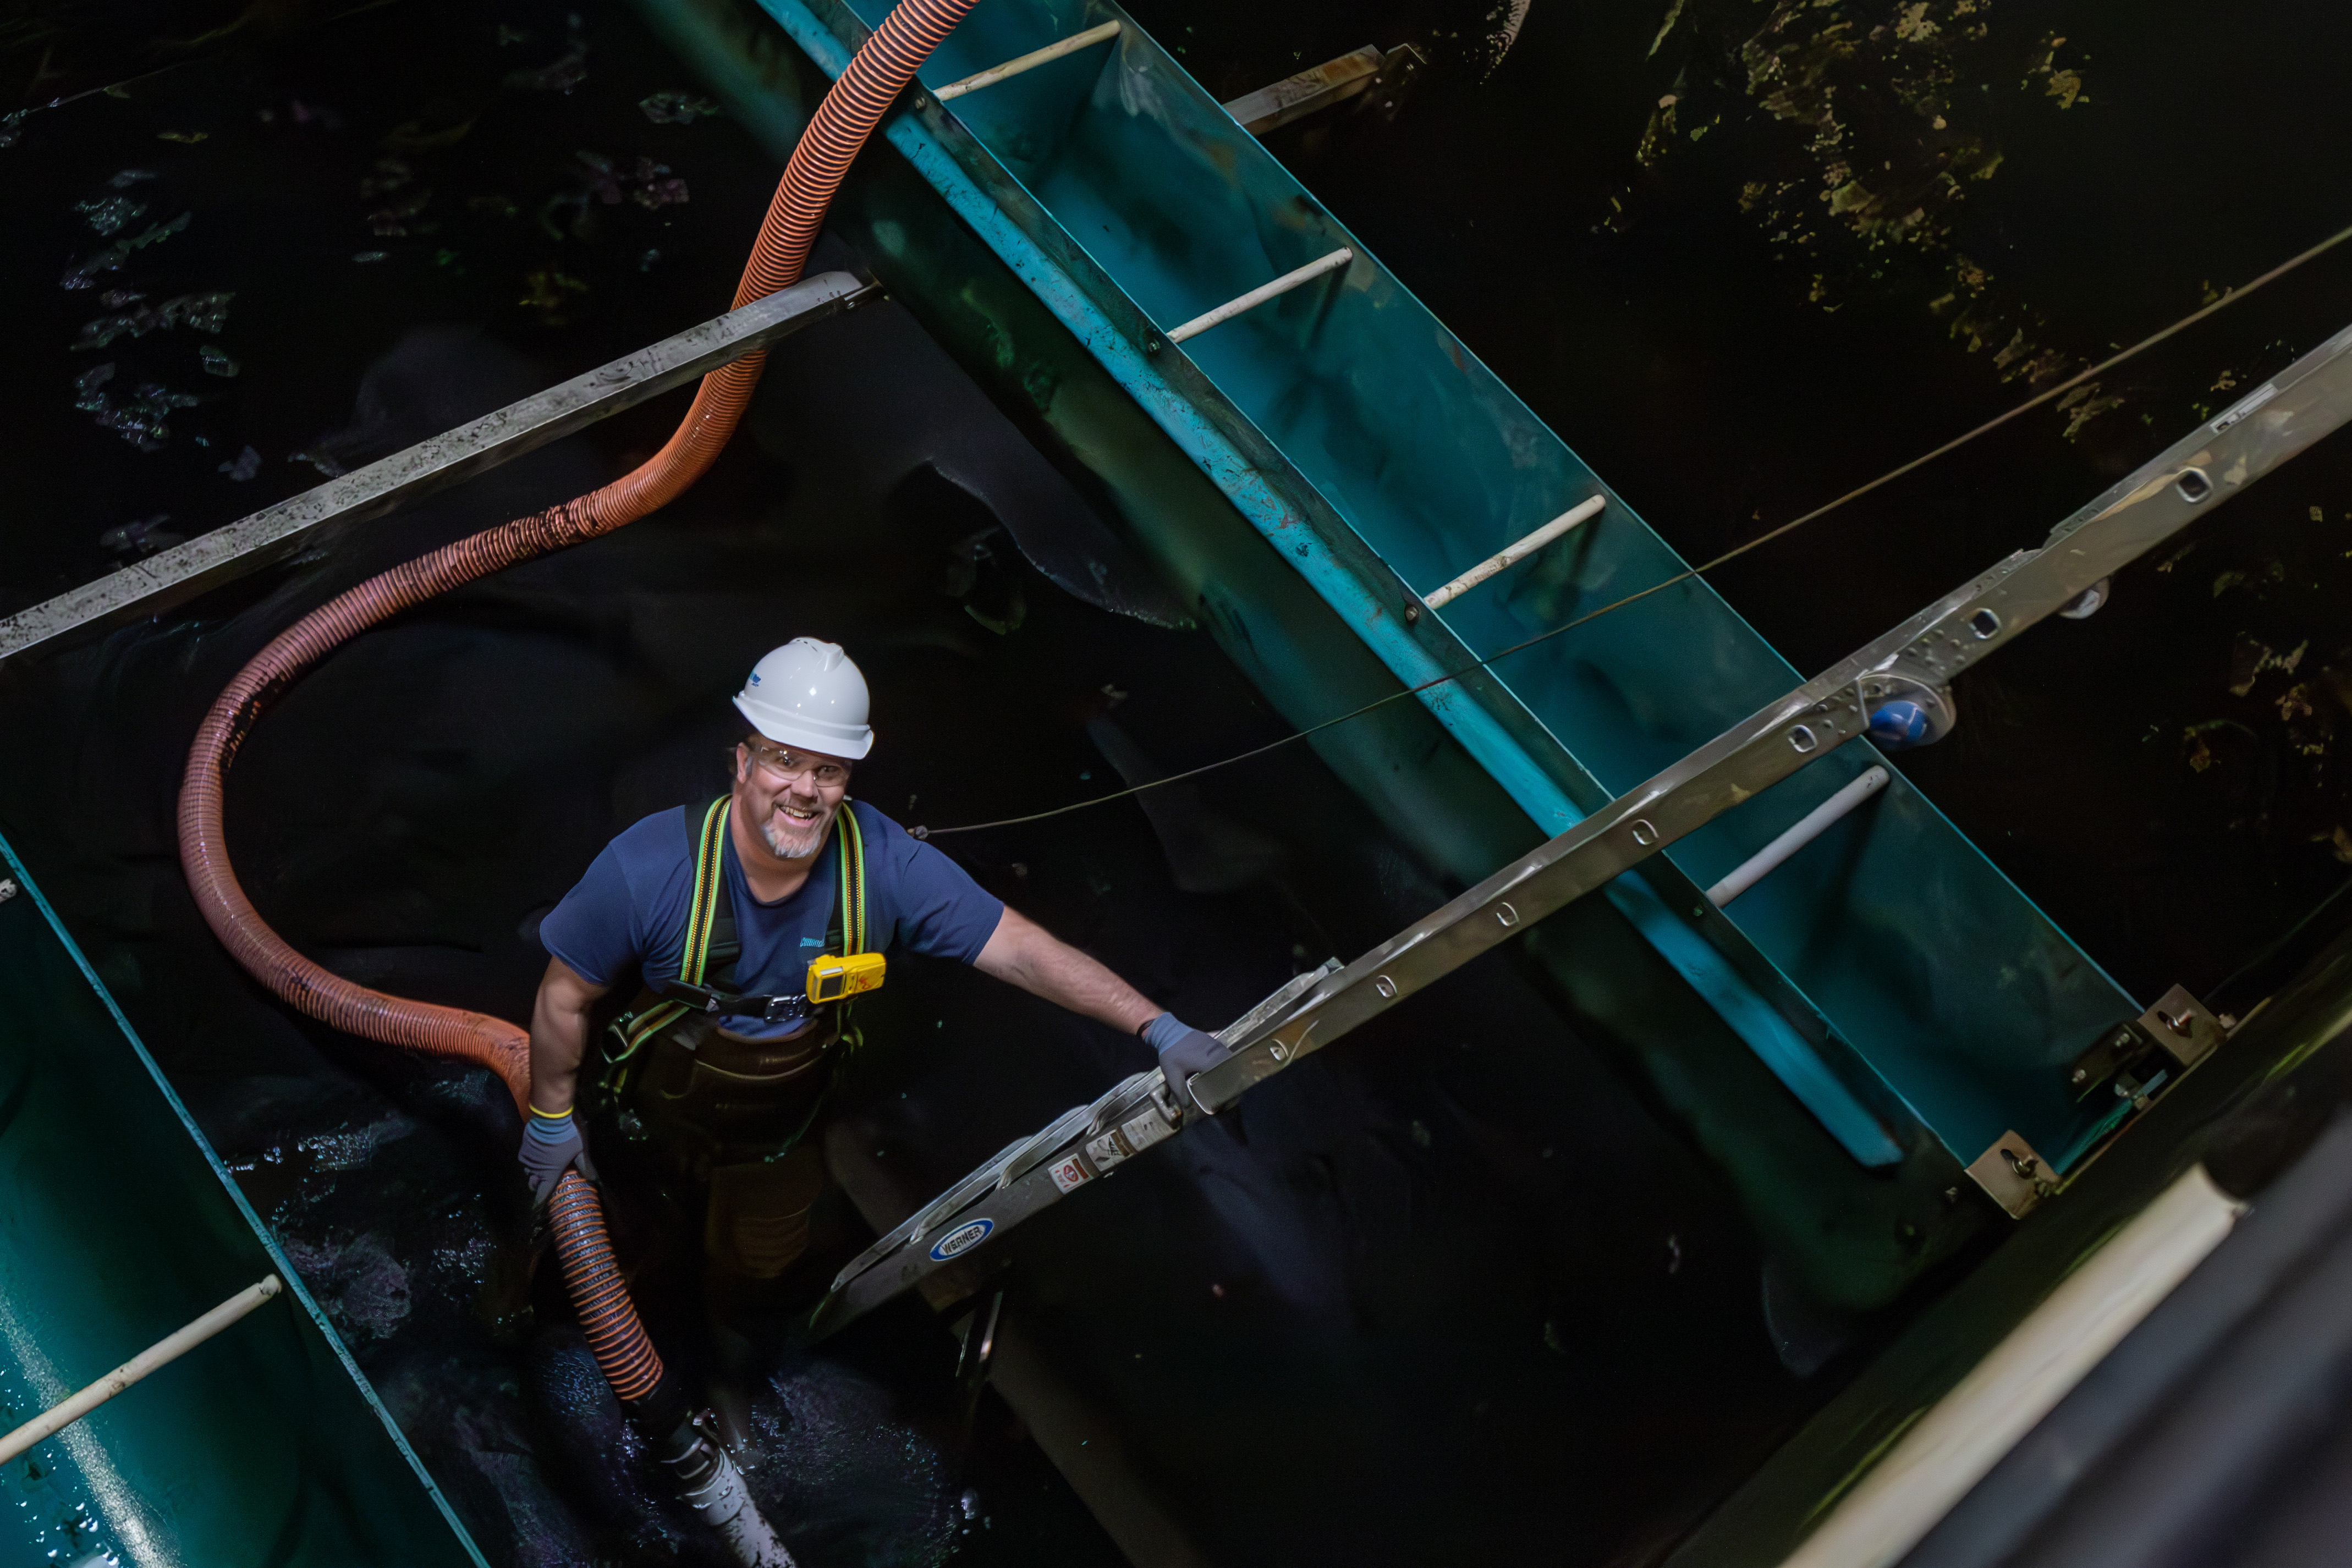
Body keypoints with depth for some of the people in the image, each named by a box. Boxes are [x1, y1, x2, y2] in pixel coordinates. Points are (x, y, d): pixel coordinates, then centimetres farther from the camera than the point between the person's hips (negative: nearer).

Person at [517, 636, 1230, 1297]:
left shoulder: (884, 864, -29)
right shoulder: (649, 869, -34)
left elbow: (1020, 947, -26)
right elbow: (565, 998, -19)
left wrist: (1160, 1029, -34)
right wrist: (550, 1119, -8)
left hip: (784, 1125, 2)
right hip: (662, 1116, -2)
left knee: (761, 1260, 27)